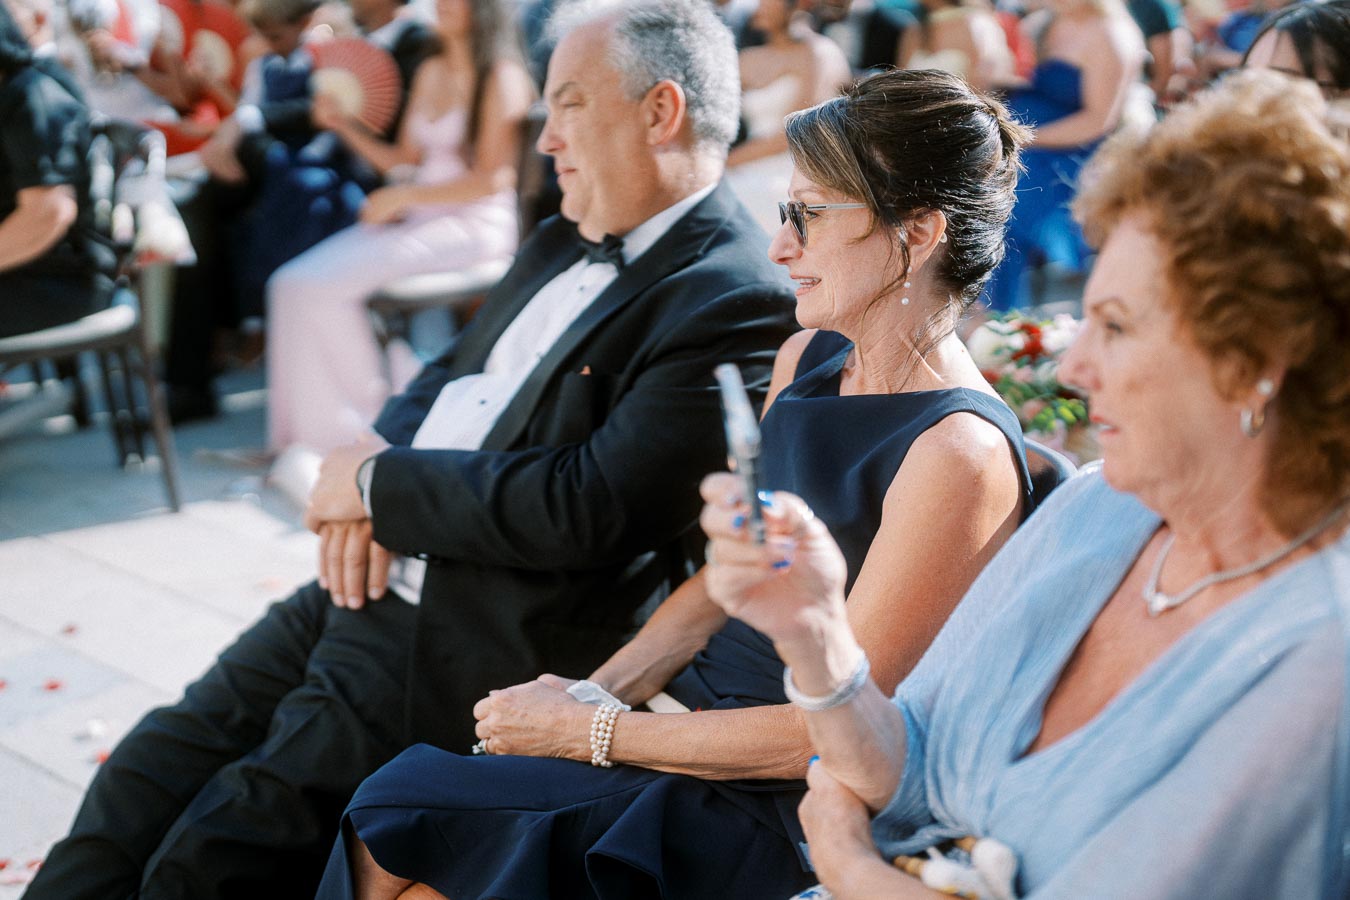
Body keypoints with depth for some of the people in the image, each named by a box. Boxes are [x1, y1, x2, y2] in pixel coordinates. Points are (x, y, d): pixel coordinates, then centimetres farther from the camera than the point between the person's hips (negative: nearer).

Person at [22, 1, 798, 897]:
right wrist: (371, 468, -1)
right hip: (370, 584, 9)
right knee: (137, 790, 5)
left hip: (471, 660, -9)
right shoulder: (564, 245, 14)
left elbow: (586, 512, -23)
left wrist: (383, 483, -12)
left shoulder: (732, 305, -16)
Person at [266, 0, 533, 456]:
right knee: (291, 283, -10)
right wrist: (345, 126, 4)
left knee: (322, 285, -21)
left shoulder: (502, 78, -7)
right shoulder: (430, 72, 16)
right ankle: (302, 436, -11)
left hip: (475, 225, -8)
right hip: (418, 216, 8)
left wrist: (402, 196, -13)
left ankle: (363, 426, -5)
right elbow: (405, 160, 17)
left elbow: (491, 178, -14)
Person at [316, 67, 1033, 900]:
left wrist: (588, 732, -14)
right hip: (690, 710, 8)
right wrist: (589, 696, -1)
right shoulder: (805, 360, 5)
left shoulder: (959, 453, -22)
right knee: (387, 828, -4)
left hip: (777, 811, -7)